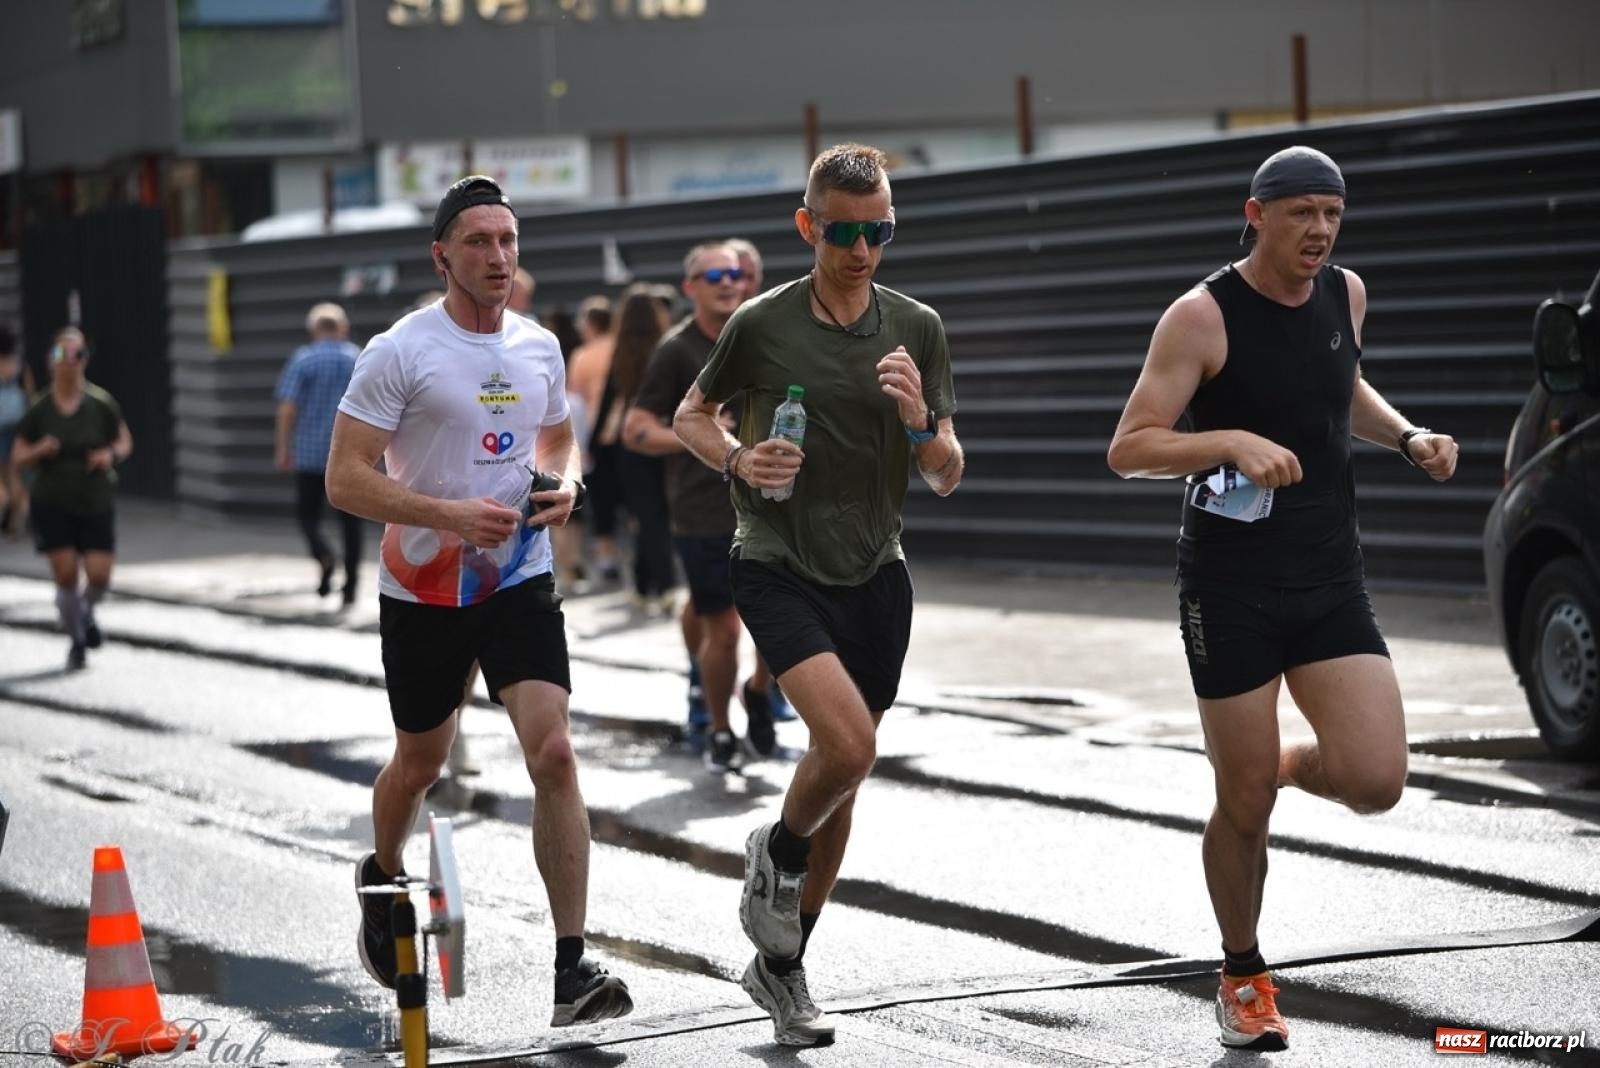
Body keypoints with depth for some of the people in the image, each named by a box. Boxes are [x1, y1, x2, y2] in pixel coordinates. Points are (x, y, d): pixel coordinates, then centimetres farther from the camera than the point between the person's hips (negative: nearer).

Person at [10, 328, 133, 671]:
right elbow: (18, 456, 2)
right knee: (66, 576, -4)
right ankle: (77, 642, 17)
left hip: (96, 503, 0)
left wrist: (111, 455, -14)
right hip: (52, 506, 0)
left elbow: (124, 441, 8)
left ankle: (86, 612, 29)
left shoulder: (101, 403, -5)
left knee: (99, 576, -7)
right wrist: (39, 451, -19)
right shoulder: (39, 408, -4)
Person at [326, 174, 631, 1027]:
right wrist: (449, 515, -25)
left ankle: (572, 968, -15)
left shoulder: (540, 347, 4)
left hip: (520, 581, 2)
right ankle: (381, 879, 49)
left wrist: (565, 486, -2)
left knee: (554, 756, -14)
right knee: (420, 762, 15)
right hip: (424, 591, -2)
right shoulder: (400, 352, -12)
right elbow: (344, 479, -14)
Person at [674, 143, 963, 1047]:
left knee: (844, 776, 10)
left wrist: (917, 421, -16)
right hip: (779, 567, -4)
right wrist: (738, 459, -11)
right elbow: (692, 415, 10)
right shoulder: (763, 324, -6)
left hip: (875, 574, 4)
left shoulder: (917, 328, 2)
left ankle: (782, 967, 27)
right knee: (849, 743, -24)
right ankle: (777, 854, 8)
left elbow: (948, 477, 5)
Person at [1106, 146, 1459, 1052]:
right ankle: (1244, 976, 24)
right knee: (1243, 805, 1)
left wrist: (1406, 435, 8)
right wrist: (1233, 442, -29)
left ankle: (1291, 765, 25)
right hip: (1231, 586, -4)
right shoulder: (1204, 317, -12)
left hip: (1331, 577, 4)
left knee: (1376, 782, -10)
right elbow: (1129, 449, -15)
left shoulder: (1346, 294, 5)